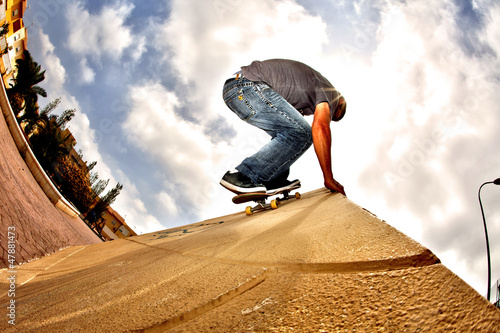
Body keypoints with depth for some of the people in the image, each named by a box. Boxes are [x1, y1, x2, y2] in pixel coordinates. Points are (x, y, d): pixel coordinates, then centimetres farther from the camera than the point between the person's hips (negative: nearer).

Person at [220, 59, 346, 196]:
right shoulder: (330, 92, 6)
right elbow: (321, 127, -10)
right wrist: (329, 179, -9)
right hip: (249, 87, -10)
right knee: (301, 133, -12)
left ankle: (273, 181, 9)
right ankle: (243, 176, -14)